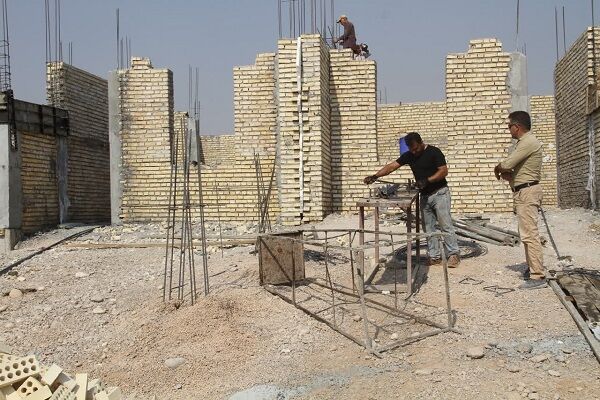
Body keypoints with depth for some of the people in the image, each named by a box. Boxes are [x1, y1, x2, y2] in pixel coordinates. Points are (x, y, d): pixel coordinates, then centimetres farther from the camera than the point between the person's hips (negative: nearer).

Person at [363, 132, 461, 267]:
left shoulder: (434, 152, -12)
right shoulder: (409, 155, 4)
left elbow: (444, 171, -15)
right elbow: (392, 166, -2)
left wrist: (427, 180, -26)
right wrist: (375, 176, -14)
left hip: (439, 193, -6)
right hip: (425, 196, 7)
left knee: (445, 225, -7)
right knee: (428, 227, 6)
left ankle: (454, 254, 0)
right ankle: (435, 256, 11)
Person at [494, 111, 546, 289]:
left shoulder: (528, 142, -17)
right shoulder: (523, 142, 18)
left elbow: (506, 164, -22)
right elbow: (510, 166, 18)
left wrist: (498, 169, -2)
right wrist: (505, 173, -3)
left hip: (527, 192, -11)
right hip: (523, 192, 11)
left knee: (530, 234, -12)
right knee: (527, 233, 17)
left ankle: (537, 277, -12)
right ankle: (532, 268, 27)